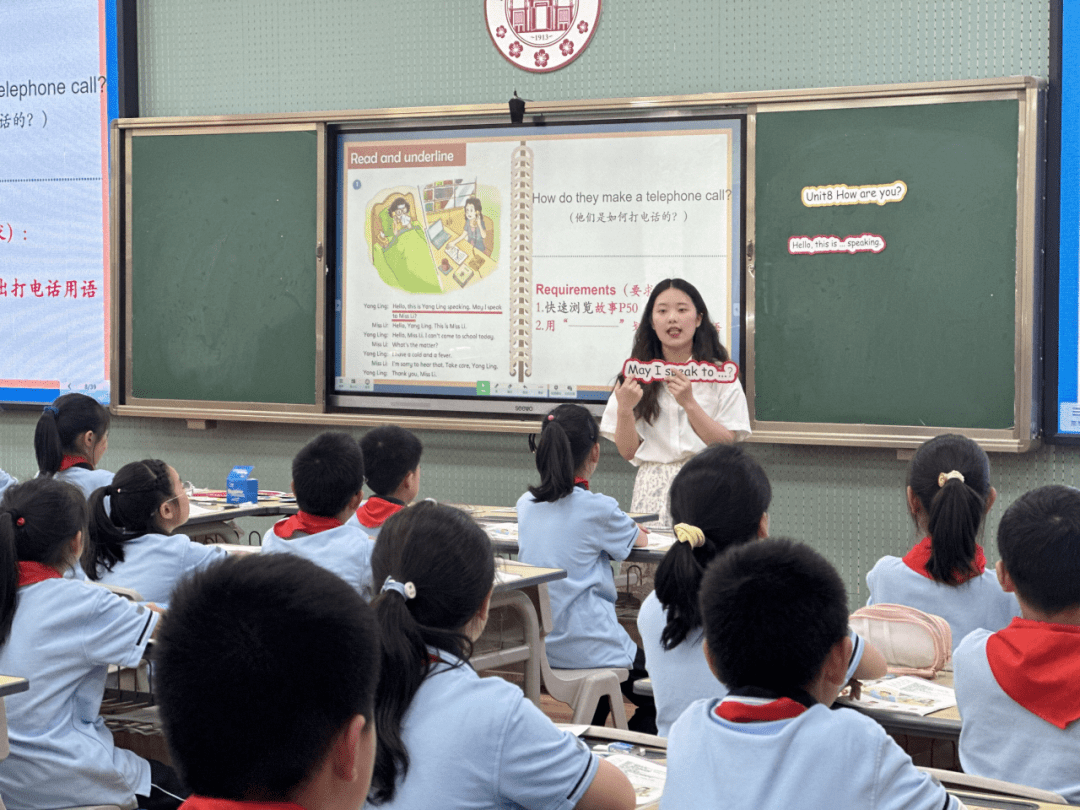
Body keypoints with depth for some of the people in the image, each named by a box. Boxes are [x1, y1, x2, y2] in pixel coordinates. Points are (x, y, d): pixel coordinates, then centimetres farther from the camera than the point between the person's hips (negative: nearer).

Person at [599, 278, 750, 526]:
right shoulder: (637, 374, 9)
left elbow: (727, 446, -3)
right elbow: (627, 451, 7)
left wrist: (689, 404, -13)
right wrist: (624, 409, -9)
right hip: (653, 491, 1)